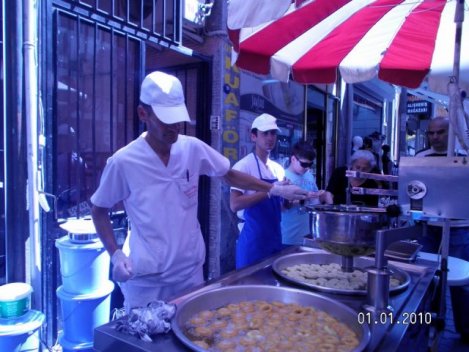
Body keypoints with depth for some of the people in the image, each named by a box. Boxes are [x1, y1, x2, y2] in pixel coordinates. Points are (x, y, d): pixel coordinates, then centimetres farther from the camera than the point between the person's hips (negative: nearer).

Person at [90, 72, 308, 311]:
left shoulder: (193, 149, -7)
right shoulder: (122, 162, -14)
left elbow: (229, 175, 8)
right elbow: (99, 211, 0)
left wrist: (275, 190, 4)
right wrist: (115, 254, -11)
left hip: (190, 271, 3)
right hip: (144, 280, -2)